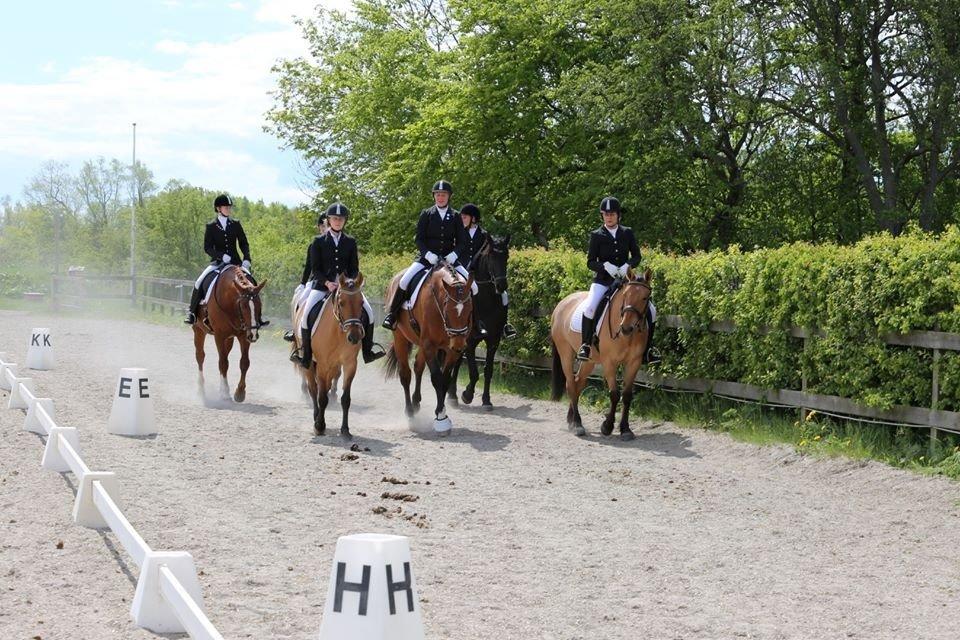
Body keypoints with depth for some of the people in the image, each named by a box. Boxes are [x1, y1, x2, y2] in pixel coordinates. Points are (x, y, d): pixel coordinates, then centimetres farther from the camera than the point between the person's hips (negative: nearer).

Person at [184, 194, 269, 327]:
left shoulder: (236, 224, 7)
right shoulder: (211, 226, 1)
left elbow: (244, 244, 9)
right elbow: (207, 247, -4)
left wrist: (247, 259, -9)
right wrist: (222, 256, -20)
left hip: (235, 262, 1)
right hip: (218, 261, -1)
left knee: (252, 283, -17)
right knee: (200, 282, -22)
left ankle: (258, 318, -11)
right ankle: (192, 312, -11)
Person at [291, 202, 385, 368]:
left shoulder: (350, 242, 9)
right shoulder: (318, 241, 3)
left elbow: (354, 268, 8)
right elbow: (315, 268, -2)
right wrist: (327, 283, -18)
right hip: (322, 285, -2)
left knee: (368, 312, -10)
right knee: (306, 313, -22)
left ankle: (368, 351, 4)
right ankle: (305, 355, -12)